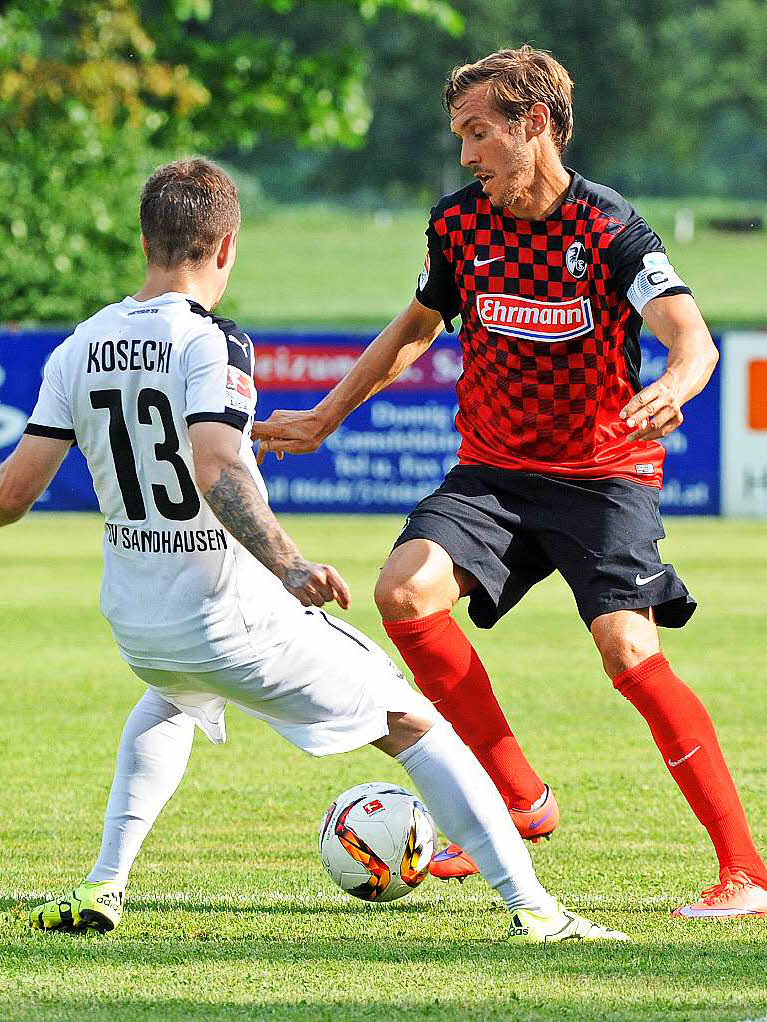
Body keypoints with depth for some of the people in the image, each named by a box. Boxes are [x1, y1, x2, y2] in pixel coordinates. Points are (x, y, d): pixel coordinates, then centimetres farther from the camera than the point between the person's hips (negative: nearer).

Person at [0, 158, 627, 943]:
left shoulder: (76, 353, 1)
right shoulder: (211, 345, -16)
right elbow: (216, 472, -32)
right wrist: (289, 568, -35)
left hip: (136, 627, 6)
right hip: (235, 624, -6)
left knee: (170, 698, 40)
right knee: (413, 724, 6)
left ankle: (103, 887, 27)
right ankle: (531, 908, -3)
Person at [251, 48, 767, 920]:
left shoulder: (606, 227, -14)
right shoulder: (457, 224, 2)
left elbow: (691, 335, -27)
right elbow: (417, 327, 21)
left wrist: (672, 389, -50)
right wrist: (325, 418, 21)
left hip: (603, 474, -5)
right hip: (492, 470, 5)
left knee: (628, 651, -22)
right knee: (404, 591, -20)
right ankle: (520, 800, -6)